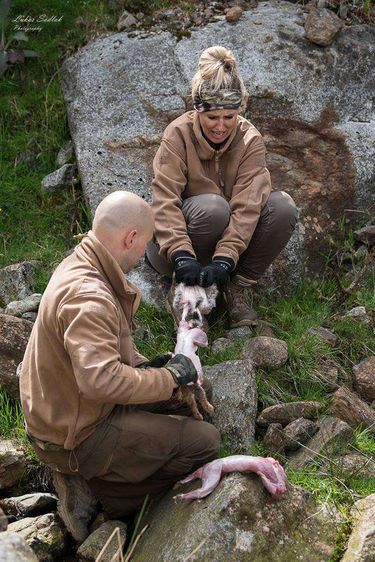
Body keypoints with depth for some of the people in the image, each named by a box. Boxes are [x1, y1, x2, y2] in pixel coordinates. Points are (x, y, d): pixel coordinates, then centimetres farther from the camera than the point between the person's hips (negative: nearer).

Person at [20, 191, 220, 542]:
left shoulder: (79, 263, 2)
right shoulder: (87, 296, -30)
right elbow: (101, 380, -40)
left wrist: (142, 365, 0)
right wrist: (169, 378, -26)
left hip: (61, 407, 10)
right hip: (76, 436, -10)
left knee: (184, 401, 19)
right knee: (204, 442, -11)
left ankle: (87, 476, 9)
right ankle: (97, 490, -2)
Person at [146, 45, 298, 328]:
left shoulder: (250, 140, -11)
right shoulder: (178, 134, -17)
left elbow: (246, 205, -23)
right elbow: (165, 201, -25)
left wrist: (224, 259, -37)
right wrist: (181, 256, -40)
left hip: (231, 237, 3)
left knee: (283, 206, -22)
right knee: (212, 206, -36)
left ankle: (239, 288, -12)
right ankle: (185, 289, -14)